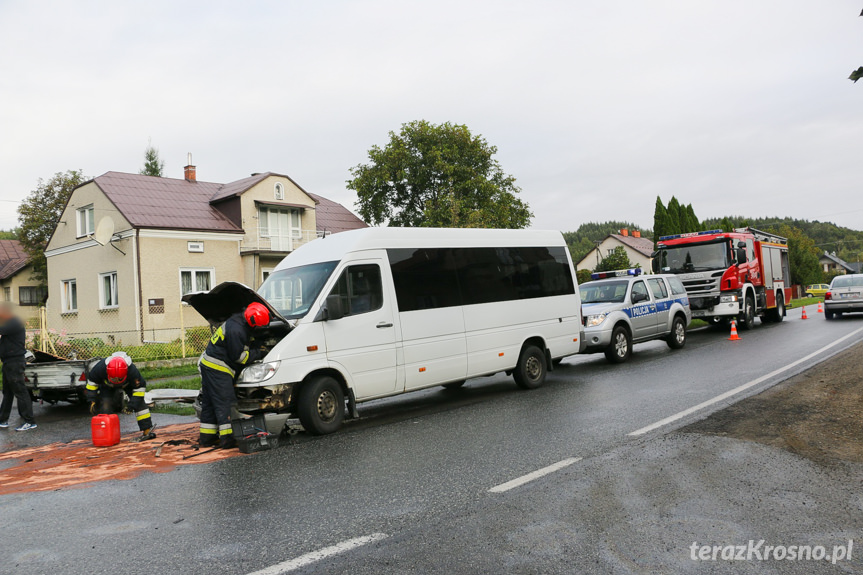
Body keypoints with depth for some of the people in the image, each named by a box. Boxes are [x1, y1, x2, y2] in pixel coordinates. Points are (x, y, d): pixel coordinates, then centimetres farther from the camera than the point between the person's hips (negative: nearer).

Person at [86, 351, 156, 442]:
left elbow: (140, 386, -24)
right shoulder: (100, 368, -39)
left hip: (128, 384, -1)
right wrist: (92, 400, -20)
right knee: (105, 406, -17)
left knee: (138, 403, -14)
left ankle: (147, 431, -12)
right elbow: (91, 380, -18)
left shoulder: (132, 371, -41)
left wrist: (133, 403, -31)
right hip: (107, 385, 1)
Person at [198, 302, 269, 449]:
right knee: (225, 402, -8)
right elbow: (238, 356, -18)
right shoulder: (236, 331, -24)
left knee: (209, 403, 12)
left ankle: (207, 437, 19)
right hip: (217, 369, -11)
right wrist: (258, 353, -10)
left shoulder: (240, 323, 9)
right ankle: (227, 439, -7)